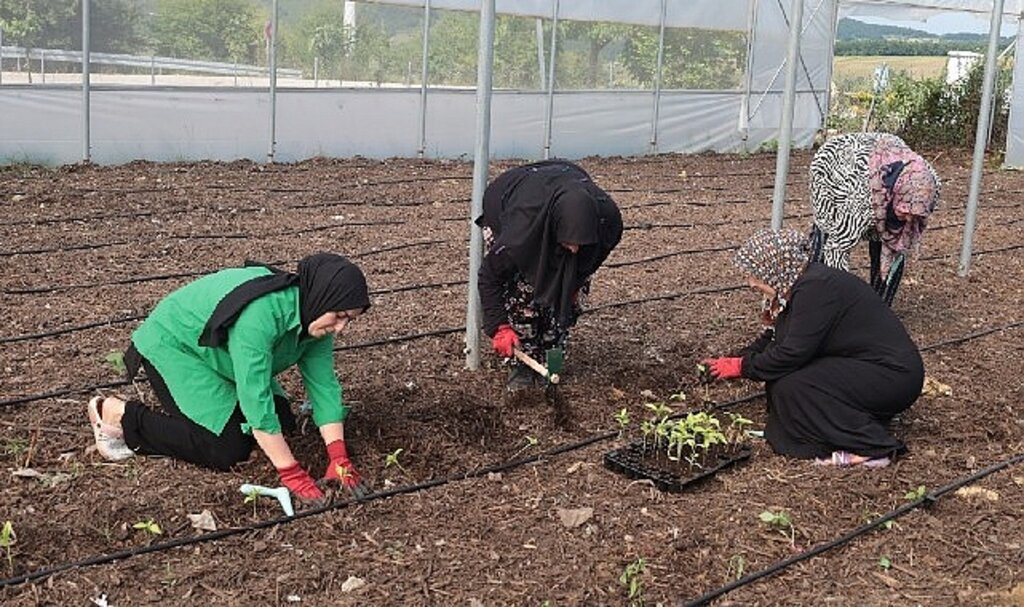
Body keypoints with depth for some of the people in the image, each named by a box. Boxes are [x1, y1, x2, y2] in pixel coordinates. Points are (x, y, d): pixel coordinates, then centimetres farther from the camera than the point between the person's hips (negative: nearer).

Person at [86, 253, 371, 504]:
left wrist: (338, 458, -20)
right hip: (172, 346, -8)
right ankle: (119, 415, -5)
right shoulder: (259, 313, -39)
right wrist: (291, 473, -37)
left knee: (283, 423, -2)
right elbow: (256, 399, -40)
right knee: (227, 449, -16)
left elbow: (324, 384, -11)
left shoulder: (315, 318, -13)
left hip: (219, 357, 8)